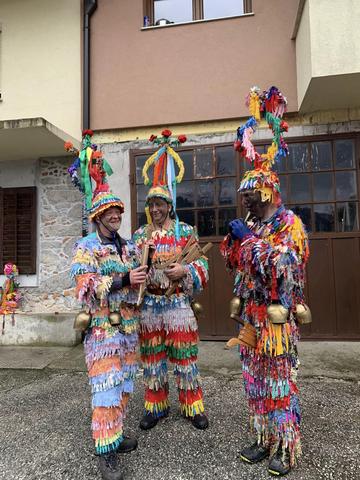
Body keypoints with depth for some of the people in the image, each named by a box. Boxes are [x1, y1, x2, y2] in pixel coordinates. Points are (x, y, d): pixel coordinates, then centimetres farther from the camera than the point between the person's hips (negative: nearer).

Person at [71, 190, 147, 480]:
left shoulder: (130, 247, 12)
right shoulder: (86, 247, -6)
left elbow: (142, 278, 13)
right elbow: (86, 286, -17)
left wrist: (149, 270, -10)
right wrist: (124, 280, -26)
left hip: (129, 326, 6)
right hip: (103, 327, -6)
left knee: (124, 385, 16)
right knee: (107, 388, -3)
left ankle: (115, 434, 32)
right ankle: (106, 450, 11)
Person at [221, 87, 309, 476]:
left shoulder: (289, 223, -7)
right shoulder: (250, 226, 13)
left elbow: (287, 262, -20)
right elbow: (235, 265, 15)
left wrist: (250, 238, -21)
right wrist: (231, 239, -2)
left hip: (276, 317, -7)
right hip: (250, 315, 8)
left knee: (280, 383, 3)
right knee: (254, 382, 15)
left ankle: (286, 447, 20)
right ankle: (264, 439, 30)